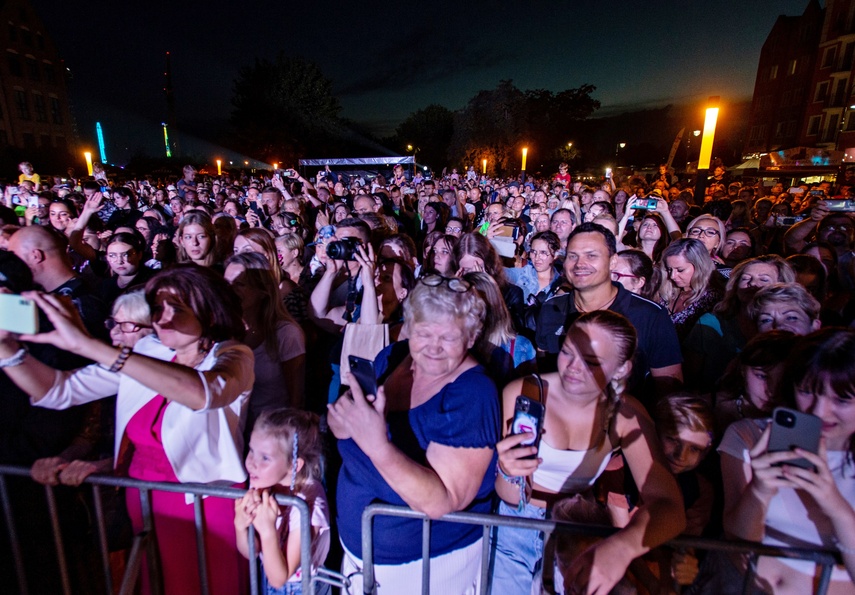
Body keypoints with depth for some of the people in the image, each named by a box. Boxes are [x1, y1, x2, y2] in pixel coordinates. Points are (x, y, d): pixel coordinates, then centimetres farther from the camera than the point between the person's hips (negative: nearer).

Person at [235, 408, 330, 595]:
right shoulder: (260, 486, -18)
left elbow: (279, 578, -25)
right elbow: (250, 553, -7)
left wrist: (268, 531, -38)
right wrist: (240, 525, -26)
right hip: (268, 580, 4)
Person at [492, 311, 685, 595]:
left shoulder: (626, 416, -11)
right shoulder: (521, 393, -17)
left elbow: (669, 507, -23)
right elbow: (511, 499, -14)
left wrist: (622, 547, -42)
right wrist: (509, 473, -37)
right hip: (515, 526, -1)